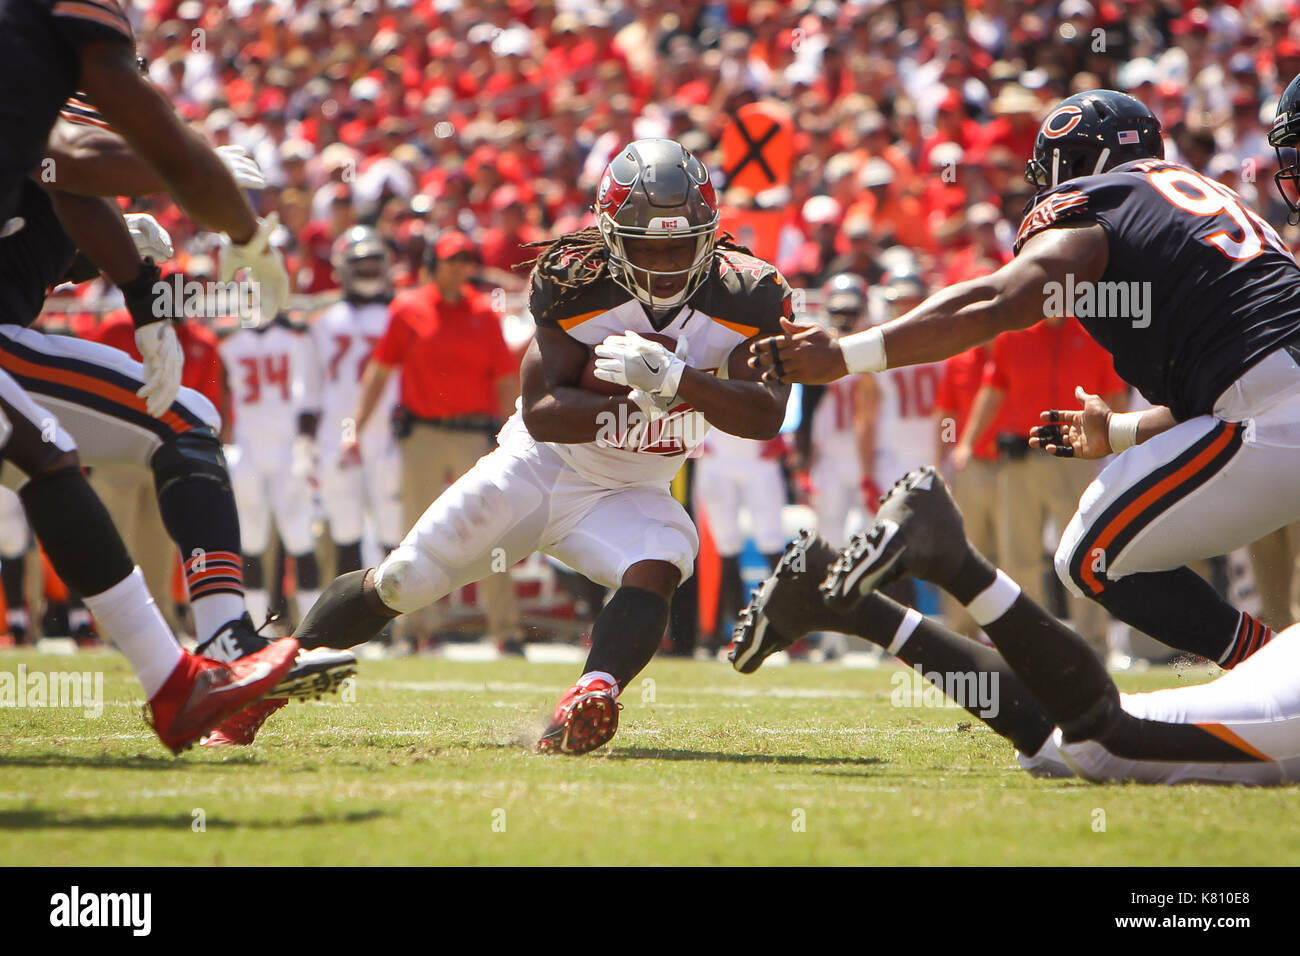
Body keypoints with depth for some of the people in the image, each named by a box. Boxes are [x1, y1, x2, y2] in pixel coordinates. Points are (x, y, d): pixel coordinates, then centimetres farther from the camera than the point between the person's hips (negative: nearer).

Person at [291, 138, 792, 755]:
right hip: (538, 468, 0)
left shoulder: (745, 297, -17)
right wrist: (633, 398, -39)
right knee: (399, 583, 7)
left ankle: (591, 696, -55)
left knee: (659, 565, -34)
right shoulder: (578, 285, -21)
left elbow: (765, 416, -27)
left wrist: (673, 377, -41)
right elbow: (542, 413, -24)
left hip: (626, 495, 0)